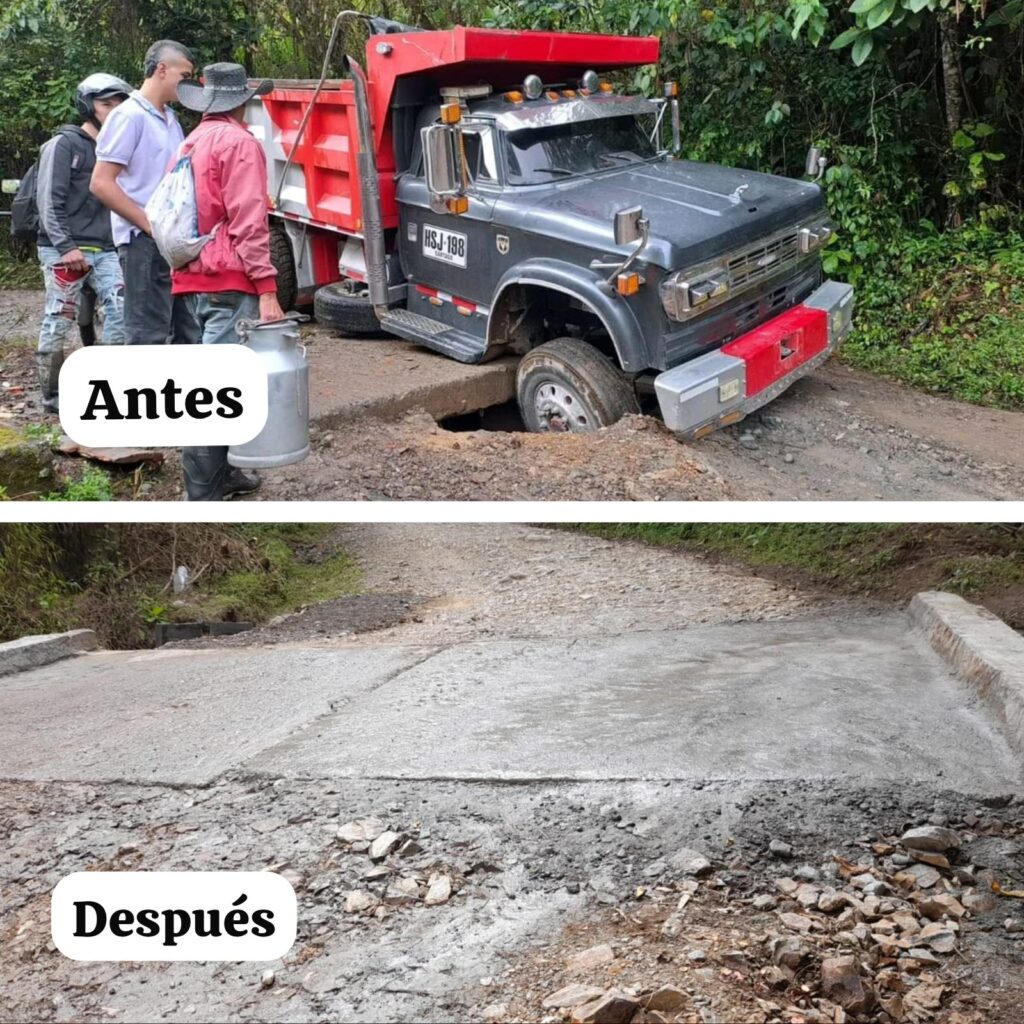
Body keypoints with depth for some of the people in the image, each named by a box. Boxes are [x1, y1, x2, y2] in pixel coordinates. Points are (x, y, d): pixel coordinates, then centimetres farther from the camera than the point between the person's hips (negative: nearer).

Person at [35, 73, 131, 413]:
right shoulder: (63, 145, -2)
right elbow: (49, 200, -10)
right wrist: (66, 245, -18)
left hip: (104, 249, 6)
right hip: (65, 251, -6)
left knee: (121, 308, -7)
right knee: (59, 322, -2)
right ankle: (52, 396, 7)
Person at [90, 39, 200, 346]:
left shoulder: (170, 119, 16)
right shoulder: (130, 116, -9)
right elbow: (101, 184, -15)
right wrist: (149, 224, -16)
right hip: (145, 243, -9)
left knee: (189, 331, 13)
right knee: (148, 337, -5)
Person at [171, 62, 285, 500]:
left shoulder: (191, 144, 19)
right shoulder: (238, 143, -7)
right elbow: (248, 222, -16)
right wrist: (267, 289, -19)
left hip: (194, 279, 9)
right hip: (229, 282, -9)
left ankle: (219, 472, 25)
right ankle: (203, 497, -13)